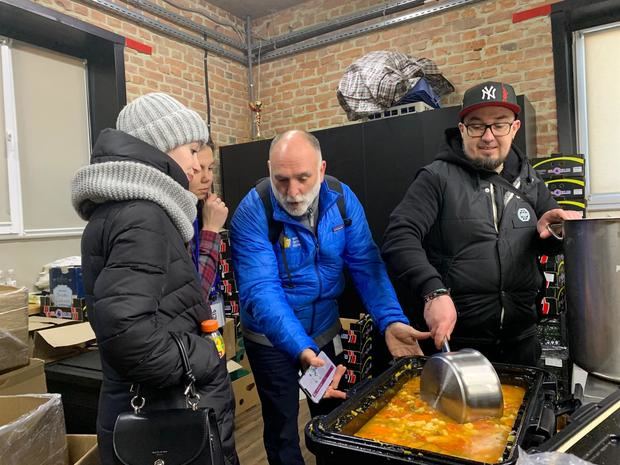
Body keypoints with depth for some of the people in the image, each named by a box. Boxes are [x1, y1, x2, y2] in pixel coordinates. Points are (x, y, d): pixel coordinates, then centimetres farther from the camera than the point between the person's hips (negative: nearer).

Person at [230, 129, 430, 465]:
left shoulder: (342, 199, -12)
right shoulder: (252, 214, -24)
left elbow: (366, 264, -13)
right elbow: (260, 291, -31)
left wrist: (392, 321, -27)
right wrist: (302, 348, -43)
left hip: (325, 331, 4)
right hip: (272, 340, -3)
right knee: (282, 427, 13)